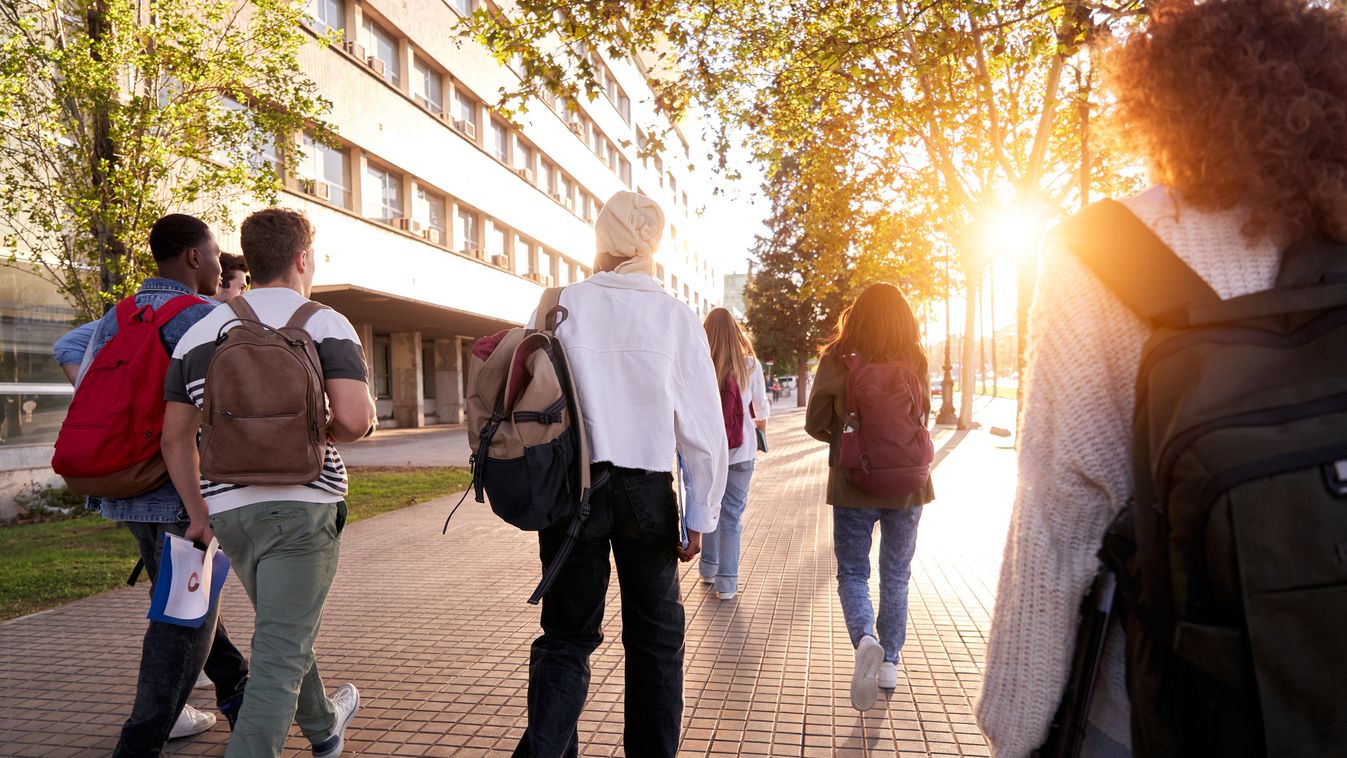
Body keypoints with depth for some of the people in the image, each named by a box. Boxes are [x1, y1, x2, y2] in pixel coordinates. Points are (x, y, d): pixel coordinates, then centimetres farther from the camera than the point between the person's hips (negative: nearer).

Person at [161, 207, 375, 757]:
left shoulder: (199, 332, 8)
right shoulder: (325, 324, -6)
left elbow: (175, 436, 9)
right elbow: (355, 419, -20)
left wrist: (199, 514, 16)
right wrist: (324, 434, 2)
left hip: (228, 507, 6)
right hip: (302, 503, -6)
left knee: (283, 628, 25)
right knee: (280, 651, 0)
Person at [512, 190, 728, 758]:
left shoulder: (560, 307, -3)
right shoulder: (676, 316, -4)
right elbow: (704, 427, -4)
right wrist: (702, 514, 4)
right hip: (649, 492, 0)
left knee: (566, 636, 12)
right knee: (655, 637, 16)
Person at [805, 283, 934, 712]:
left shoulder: (836, 360, -9)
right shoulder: (916, 362, -4)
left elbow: (815, 424, -5)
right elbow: (923, 419, 7)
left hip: (853, 484, -2)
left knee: (852, 573, 10)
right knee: (896, 576, 17)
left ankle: (865, 640, -15)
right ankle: (889, 662, 23)